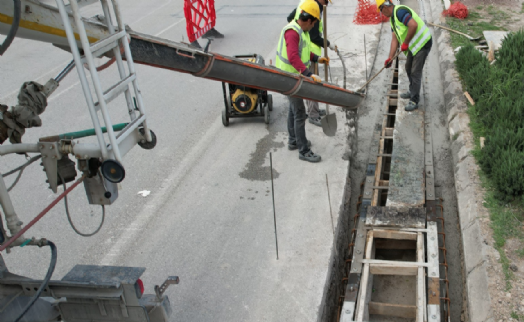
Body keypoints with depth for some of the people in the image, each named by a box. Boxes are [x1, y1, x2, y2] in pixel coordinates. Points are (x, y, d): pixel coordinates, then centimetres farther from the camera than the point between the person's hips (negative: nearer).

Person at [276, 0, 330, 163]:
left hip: (296, 76, 11)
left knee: (293, 109, 22)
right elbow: (293, 57, -39)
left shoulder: (301, 30, 7)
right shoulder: (292, 32, -26)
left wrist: (317, 58, 14)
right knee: (299, 113, -6)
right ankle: (303, 151, 2)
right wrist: (309, 74, -47)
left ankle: (294, 141, 39)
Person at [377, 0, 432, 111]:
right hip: (413, 44, 10)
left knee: (415, 72, -7)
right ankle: (412, 92, 41)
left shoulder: (400, 11, -22)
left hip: (423, 43, -10)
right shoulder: (392, 18, 10)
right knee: (408, 68, 22)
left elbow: (413, 25, -35)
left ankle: (414, 101, 1)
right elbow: (394, 39, 6)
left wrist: (405, 43, -24)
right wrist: (390, 58, -2)